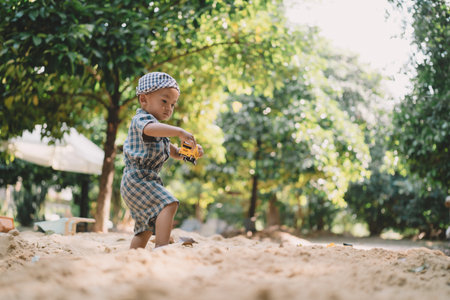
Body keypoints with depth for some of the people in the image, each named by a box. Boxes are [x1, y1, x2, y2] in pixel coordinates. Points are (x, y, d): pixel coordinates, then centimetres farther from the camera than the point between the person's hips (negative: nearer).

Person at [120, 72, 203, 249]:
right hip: (137, 178, -11)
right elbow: (150, 129, -33)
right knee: (168, 205, -26)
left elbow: (174, 153, 26)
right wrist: (179, 132, -41)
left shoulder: (160, 133, 25)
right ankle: (162, 246, -37)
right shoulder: (142, 119, -8)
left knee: (145, 228, 14)